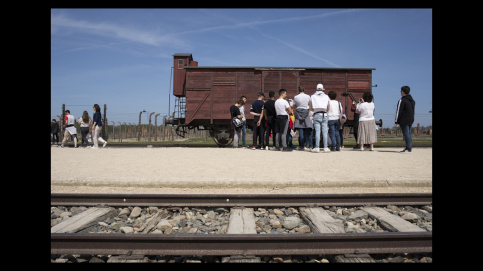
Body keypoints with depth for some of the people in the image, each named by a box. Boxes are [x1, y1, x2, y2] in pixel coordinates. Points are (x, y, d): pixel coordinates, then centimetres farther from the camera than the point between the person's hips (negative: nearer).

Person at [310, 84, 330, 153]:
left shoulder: (312, 97, 7)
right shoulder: (326, 97, 8)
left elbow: (310, 108, 8)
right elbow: (328, 108, 10)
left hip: (316, 115, 0)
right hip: (324, 115, 0)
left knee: (317, 131, -3)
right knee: (325, 131, 0)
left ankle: (317, 147, -7)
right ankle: (325, 147, -2)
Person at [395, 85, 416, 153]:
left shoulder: (402, 100, -14)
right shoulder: (412, 100, 13)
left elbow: (399, 111, -15)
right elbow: (413, 110, 19)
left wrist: (396, 121, -11)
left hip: (404, 120, -8)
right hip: (411, 120, 8)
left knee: (406, 133, -6)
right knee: (409, 133, 14)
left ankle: (408, 148, -7)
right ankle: (410, 147, 17)